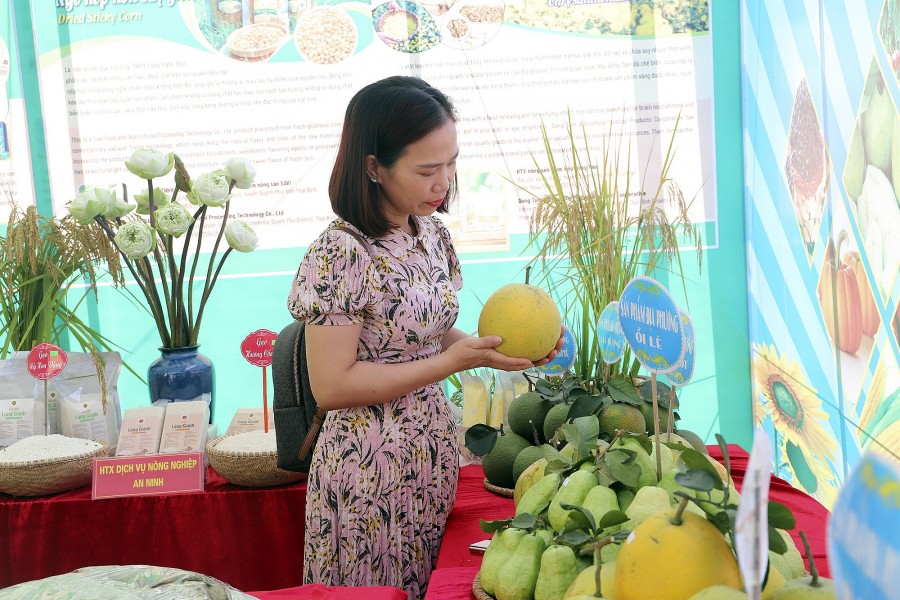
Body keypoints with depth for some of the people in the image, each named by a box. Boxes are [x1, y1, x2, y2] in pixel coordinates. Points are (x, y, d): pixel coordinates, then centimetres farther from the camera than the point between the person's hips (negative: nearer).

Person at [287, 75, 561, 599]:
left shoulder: (433, 233, 4)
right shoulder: (342, 253, -19)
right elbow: (332, 386, -20)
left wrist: (492, 346, -5)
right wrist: (453, 361, -21)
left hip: (437, 452, 7)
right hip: (372, 471, -7)